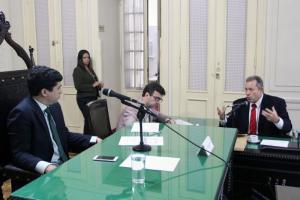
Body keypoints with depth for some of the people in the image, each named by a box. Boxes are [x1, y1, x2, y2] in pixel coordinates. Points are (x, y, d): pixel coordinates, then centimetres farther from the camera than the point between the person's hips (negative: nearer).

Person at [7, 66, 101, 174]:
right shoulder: (22, 113, -15)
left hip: (63, 163, 8)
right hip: (39, 173, -8)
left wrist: (93, 140, 5)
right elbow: (18, 154, -17)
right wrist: (44, 166, -33)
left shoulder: (54, 106, 8)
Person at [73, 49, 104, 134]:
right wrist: (93, 85, -15)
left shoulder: (90, 69, 17)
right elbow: (78, 86, -13)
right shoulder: (77, 70, -4)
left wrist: (99, 85, 4)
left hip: (93, 98, 7)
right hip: (84, 99, -7)